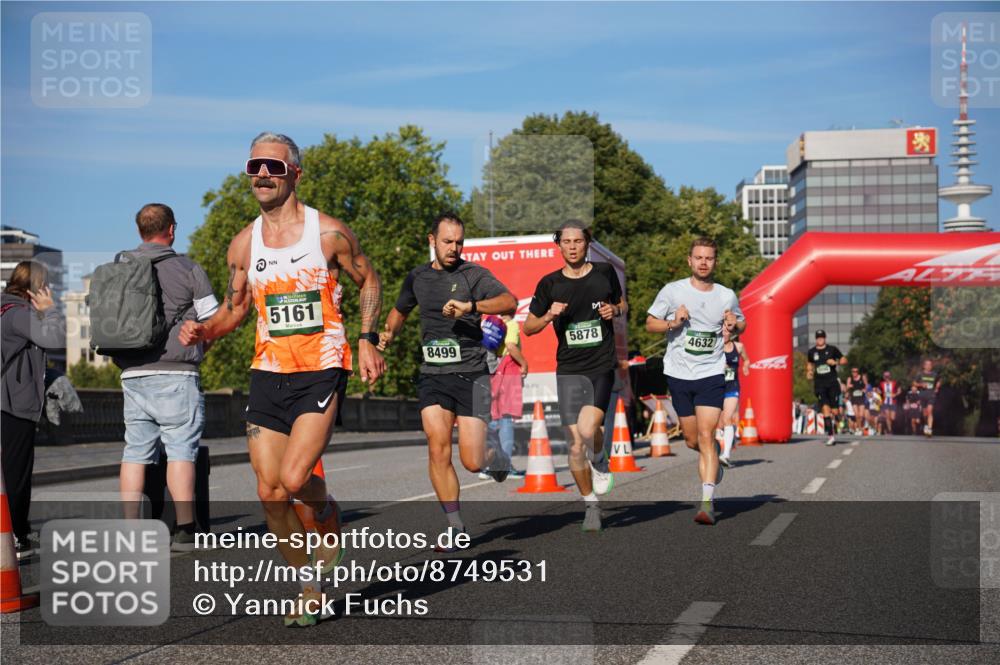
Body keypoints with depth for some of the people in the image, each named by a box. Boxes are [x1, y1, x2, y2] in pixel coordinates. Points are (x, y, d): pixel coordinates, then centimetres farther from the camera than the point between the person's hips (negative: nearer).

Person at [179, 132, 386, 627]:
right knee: (270, 493, 2)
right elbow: (235, 308, 17)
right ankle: (310, 589, 19)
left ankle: (327, 515, 16)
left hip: (322, 372, -4)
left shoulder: (329, 232, -4)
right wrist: (204, 331, -3)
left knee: (293, 479, -20)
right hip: (268, 372, 5)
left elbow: (368, 280, 9)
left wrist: (367, 339, -3)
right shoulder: (243, 244, 7)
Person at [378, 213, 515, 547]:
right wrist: (388, 334, 12)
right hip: (432, 375, 4)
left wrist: (470, 306, -34)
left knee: (472, 462, -7)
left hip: (470, 374, -3)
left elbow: (510, 303, -21)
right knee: (438, 449, -10)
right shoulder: (417, 277, 11)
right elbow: (400, 310, 31)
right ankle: (455, 525, 4)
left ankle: (497, 457, 30)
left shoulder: (473, 274, -4)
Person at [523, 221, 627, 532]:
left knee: (587, 430, -22)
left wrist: (615, 310, -2)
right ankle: (591, 505, 17)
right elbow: (528, 327, 9)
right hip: (569, 369, 1)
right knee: (576, 445, -2)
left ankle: (600, 462, 14)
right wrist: (549, 315, -10)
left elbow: (623, 304, 21)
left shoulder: (605, 272, 5)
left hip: (603, 366, -1)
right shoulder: (550, 284, 3)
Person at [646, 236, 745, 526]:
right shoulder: (672, 291, -3)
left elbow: (741, 324, 18)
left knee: (706, 436, -14)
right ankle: (715, 459, 46)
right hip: (679, 374, 1)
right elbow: (650, 323, 3)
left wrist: (734, 326, -6)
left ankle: (707, 503, -14)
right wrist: (672, 323, -16)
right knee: (692, 441, 10)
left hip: (711, 374, -1)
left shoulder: (727, 296, 1)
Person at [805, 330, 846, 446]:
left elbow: (844, 360, 8)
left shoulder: (832, 349, 3)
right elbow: (809, 363, 26)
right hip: (819, 384, 1)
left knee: (835, 410, -2)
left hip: (832, 383, -1)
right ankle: (830, 435, -12)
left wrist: (836, 362, -11)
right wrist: (809, 372, 7)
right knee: (825, 408, -12)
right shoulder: (811, 352, 9)